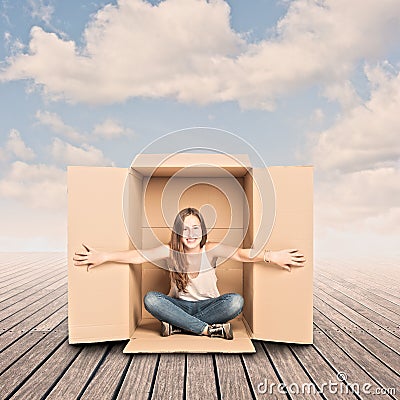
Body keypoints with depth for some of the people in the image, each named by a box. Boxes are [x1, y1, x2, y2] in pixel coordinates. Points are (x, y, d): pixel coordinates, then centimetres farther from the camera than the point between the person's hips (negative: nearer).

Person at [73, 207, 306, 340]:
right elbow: (138, 256, -21)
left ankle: (177, 326, -23)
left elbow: (239, 253, -29)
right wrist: (103, 257, -37)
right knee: (150, 299, -28)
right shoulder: (170, 251, -8)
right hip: (179, 305, 1)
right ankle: (210, 329, -28)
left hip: (208, 305, -1)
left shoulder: (211, 250, -11)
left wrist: (270, 256, -49)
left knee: (236, 301, -29)